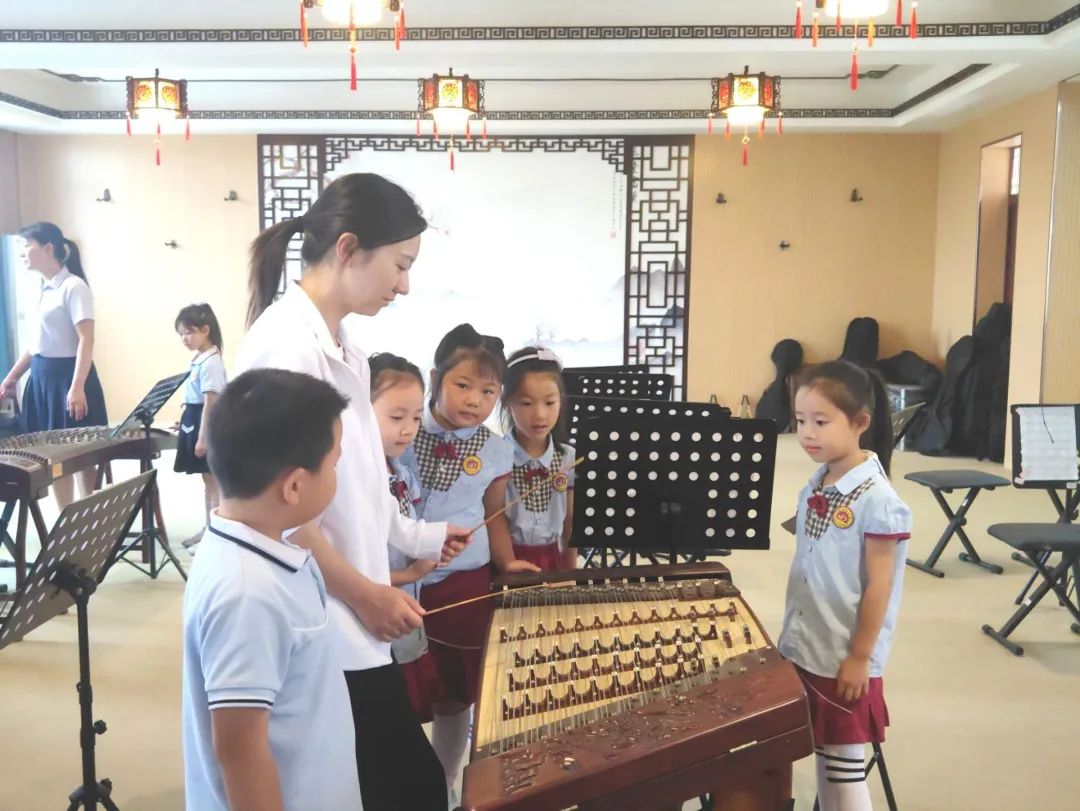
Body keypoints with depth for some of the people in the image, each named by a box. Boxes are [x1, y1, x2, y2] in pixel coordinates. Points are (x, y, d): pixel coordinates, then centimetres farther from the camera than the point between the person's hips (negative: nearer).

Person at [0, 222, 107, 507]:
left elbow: (86, 341, -18)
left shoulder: (74, 287, -12)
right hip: (41, 377, 8)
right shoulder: (44, 289, 13)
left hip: (66, 376, -8)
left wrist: (77, 388, -25)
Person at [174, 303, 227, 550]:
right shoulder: (200, 359, 10)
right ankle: (209, 528, 28)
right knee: (208, 480, 17)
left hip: (207, 426, -10)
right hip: (196, 422, 10)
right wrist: (185, 422, 20)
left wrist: (202, 438, -22)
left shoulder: (210, 362, -19)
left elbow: (210, 403, -22)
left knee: (214, 481, -2)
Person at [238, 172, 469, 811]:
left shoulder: (343, 344, 9)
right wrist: (364, 592, -15)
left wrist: (417, 537, 20)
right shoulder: (286, 344, -20)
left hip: (348, 622, 9)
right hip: (327, 629, -9)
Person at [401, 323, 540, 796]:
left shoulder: (495, 451, 1)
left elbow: (493, 515, 10)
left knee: (455, 700, 15)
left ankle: (442, 789, 36)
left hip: (464, 585, 2)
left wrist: (507, 562, -3)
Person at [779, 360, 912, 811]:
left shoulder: (877, 500, -19)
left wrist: (860, 658, -14)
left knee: (843, 757, 8)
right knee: (820, 750, 17)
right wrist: (793, 635, 13)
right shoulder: (814, 488, 2)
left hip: (845, 660, -6)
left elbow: (879, 585, -17)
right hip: (803, 650, 6)